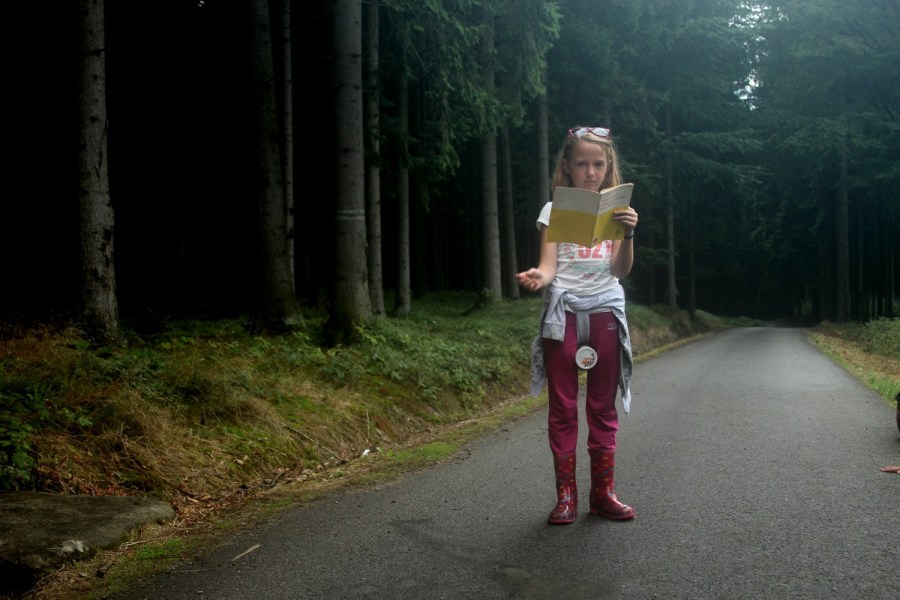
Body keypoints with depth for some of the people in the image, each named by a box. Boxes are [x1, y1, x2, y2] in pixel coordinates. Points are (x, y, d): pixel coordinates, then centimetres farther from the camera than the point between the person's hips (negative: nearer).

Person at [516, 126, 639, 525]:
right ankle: (565, 496, 7)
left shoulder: (617, 209, 9)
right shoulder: (555, 210, 5)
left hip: (605, 310, 2)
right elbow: (549, 264, -6)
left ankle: (603, 493, 14)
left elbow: (621, 270, 0)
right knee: (563, 406, 0)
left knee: (603, 406, 6)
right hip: (563, 312, -1)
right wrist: (537, 277, -28)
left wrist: (628, 235, -17)